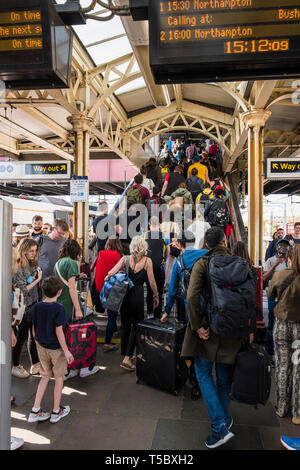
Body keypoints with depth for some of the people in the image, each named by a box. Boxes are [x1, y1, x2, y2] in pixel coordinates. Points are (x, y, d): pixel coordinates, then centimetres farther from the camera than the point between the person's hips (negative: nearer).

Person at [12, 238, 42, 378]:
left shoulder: (33, 264, 5)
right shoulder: (18, 267, -18)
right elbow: (23, 290, -18)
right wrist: (37, 280, -19)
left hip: (34, 304, 7)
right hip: (23, 307, -7)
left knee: (34, 336, 15)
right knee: (21, 337, 8)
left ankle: (35, 365, 28)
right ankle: (15, 366, 26)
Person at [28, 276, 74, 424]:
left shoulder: (36, 307, -4)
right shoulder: (58, 308, -20)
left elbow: (34, 330, 4)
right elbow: (58, 331, -20)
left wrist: (38, 344, 18)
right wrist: (66, 351, -14)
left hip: (42, 348, 5)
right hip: (56, 348, -5)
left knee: (45, 377, 20)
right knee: (59, 378, 13)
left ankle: (35, 411, 21)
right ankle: (56, 412, 25)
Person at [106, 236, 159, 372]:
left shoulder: (125, 259, -1)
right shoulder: (147, 261, -6)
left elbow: (110, 273, -8)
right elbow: (152, 282, -3)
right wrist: (156, 296, 9)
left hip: (124, 294, 3)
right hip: (138, 295, -3)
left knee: (125, 325, 15)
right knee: (136, 326, 7)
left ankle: (125, 354, 27)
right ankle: (127, 358, 1)